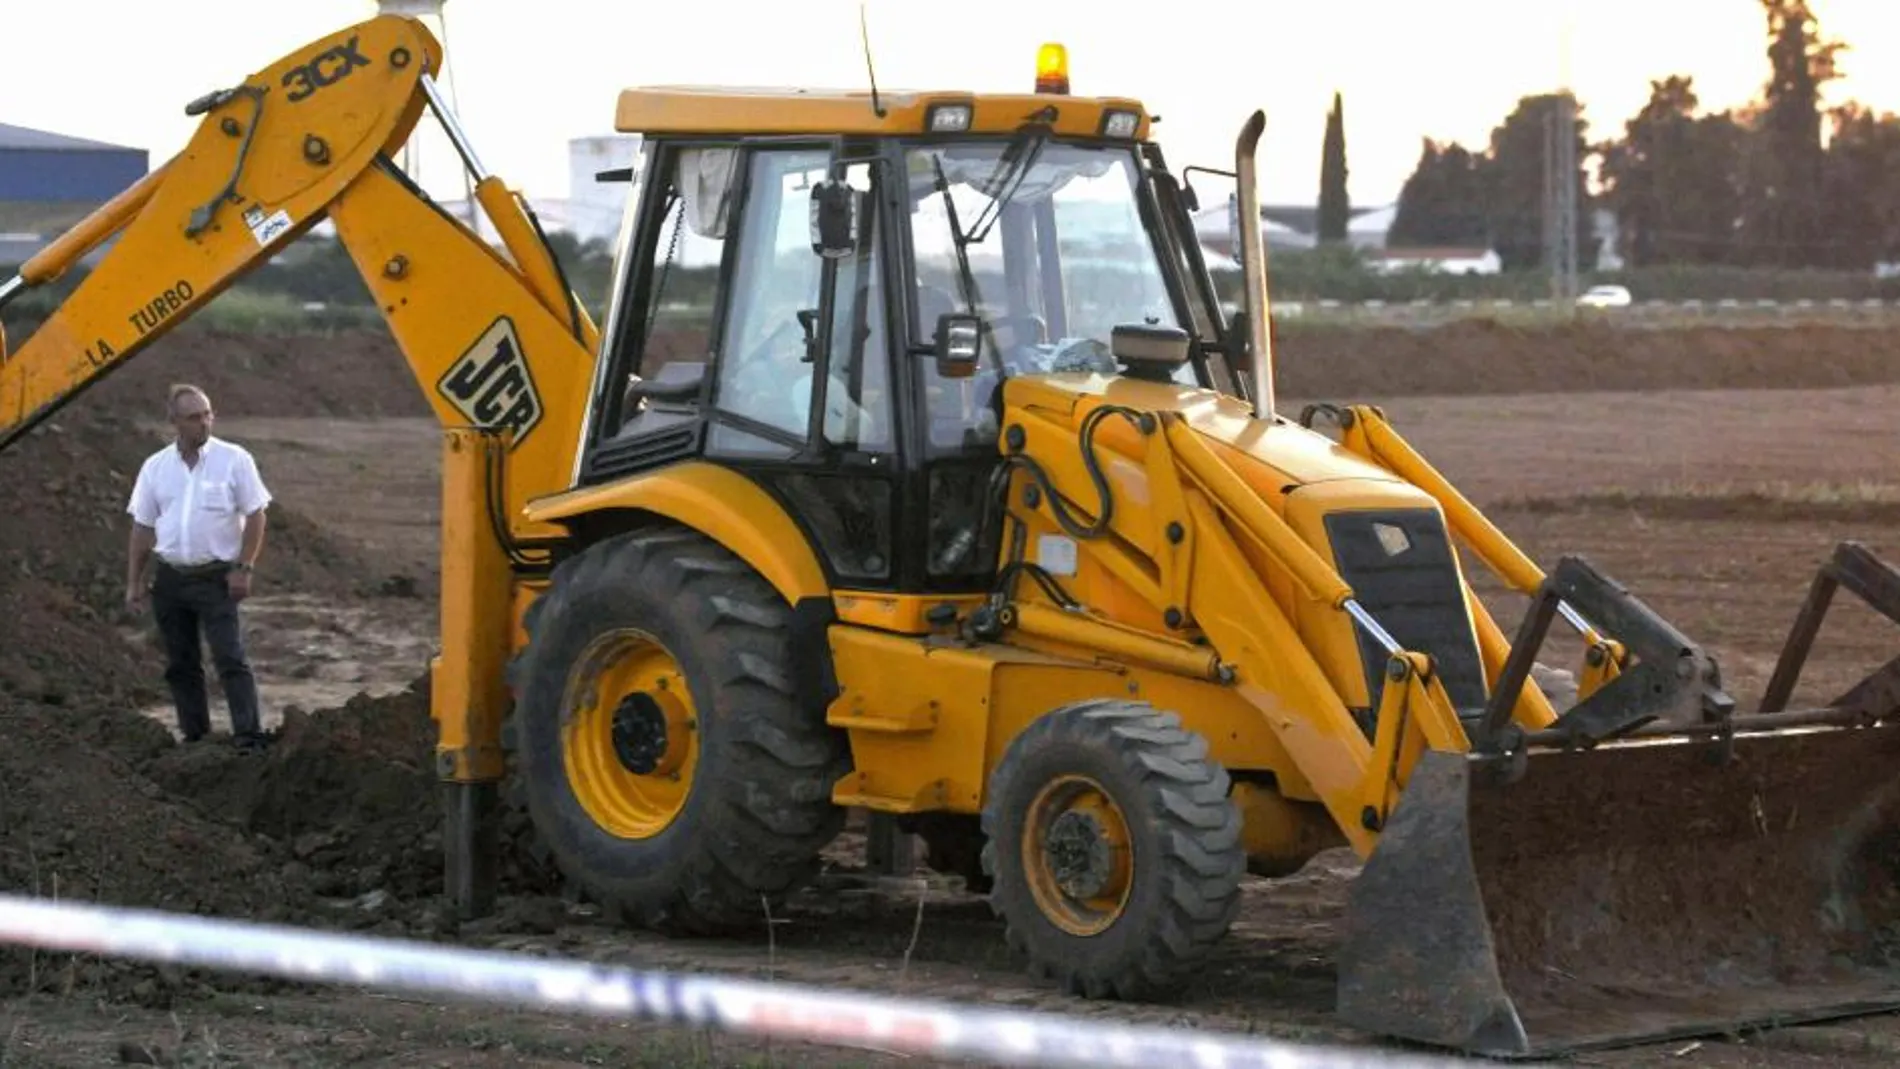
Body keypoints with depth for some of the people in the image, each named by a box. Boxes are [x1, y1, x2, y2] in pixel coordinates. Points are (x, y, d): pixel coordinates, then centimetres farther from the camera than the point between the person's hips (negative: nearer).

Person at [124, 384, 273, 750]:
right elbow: (142, 528, 10)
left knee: (231, 659, -12)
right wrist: (134, 582, 7)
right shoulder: (155, 467, 4)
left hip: (216, 577, -4)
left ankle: (249, 738, -13)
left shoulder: (234, 460, -5)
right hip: (169, 578, 4)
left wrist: (244, 568, -9)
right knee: (181, 664, 8)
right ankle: (195, 737, 18)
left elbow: (255, 516, -2)